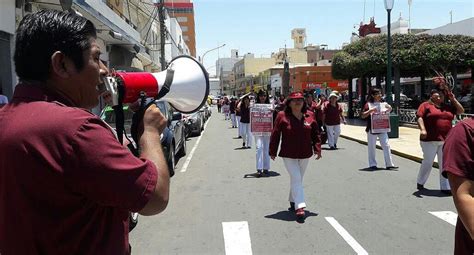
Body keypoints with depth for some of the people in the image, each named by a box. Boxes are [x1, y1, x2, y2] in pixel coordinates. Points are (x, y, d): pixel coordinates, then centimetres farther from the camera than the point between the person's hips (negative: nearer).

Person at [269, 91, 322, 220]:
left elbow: (315, 134, 8)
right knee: (296, 178, -11)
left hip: (305, 154, 4)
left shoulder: (310, 116, 2)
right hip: (288, 155, -4)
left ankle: (293, 201, 34)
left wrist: (317, 149, 0)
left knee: (298, 179, 16)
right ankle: (300, 206, -11)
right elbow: (275, 134, -5)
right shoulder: (282, 116, -8)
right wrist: (273, 152, -3)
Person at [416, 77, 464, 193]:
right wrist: (422, 129, -23)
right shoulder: (426, 105, 0)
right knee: (428, 162, 5)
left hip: (445, 140, 5)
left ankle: (445, 187, 13)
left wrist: (453, 99, 12)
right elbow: (419, 117, -9)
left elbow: (461, 110, 19)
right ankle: (420, 182, 24)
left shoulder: (448, 107, 16)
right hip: (430, 140, -5)